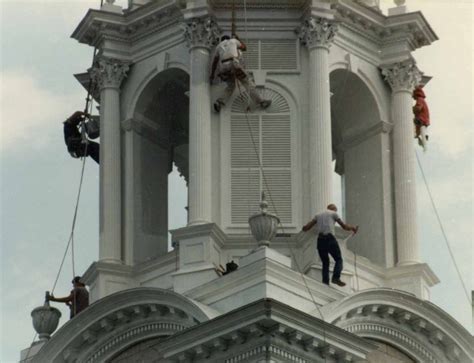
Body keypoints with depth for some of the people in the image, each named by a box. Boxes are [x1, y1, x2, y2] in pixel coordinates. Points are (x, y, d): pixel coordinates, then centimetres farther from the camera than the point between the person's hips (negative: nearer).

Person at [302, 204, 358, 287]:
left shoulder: (318, 215, 23)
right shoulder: (333, 214, 12)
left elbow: (306, 228, 18)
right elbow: (344, 226, 15)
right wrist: (353, 228, 35)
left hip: (320, 240, 4)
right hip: (330, 239, -4)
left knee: (325, 262, 15)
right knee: (338, 260, 5)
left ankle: (325, 281, 0)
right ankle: (336, 278, -16)